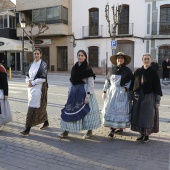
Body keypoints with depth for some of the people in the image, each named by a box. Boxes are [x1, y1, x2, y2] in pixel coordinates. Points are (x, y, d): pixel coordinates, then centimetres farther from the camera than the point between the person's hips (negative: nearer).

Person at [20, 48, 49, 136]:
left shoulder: (43, 64, -8)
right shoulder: (32, 64, 12)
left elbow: (43, 78, -15)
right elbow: (28, 75, 16)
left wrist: (32, 83, -13)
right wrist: (28, 81, -5)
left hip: (39, 88, -7)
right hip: (31, 87, 7)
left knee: (32, 108, -8)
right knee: (40, 106, 17)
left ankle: (28, 129, -4)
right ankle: (46, 122, 34)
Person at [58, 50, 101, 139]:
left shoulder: (88, 69, -6)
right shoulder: (74, 68, 10)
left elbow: (91, 84, -10)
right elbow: (72, 82, 14)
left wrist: (88, 96, -17)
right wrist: (69, 93, 11)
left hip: (84, 92, -5)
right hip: (74, 91, 6)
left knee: (86, 111, 1)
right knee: (69, 111, 4)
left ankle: (89, 131, 20)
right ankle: (66, 131, 14)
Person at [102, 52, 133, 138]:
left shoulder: (127, 70, 0)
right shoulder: (112, 69, 9)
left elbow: (131, 82, -1)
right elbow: (107, 81, 12)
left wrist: (125, 88, -16)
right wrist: (104, 91, 10)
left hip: (122, 93, -3)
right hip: (112, 91, 4)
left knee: (120, 110, -4)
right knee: (110, 109, 1)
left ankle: (117, 128, 2)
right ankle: (113, 128, 11)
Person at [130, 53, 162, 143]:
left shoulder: (153, 72, -3)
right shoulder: (137, 71, 5)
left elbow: (157, 87, -4)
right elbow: (132, 84, 9)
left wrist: (157, 101, -6)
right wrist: (131, 96, 8)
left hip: (149, 97, -3)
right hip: (138, 97, 4)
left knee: (148, 116, 3)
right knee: (138, 115, 7)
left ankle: (147, 135, 18)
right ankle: (142, 134, 23)